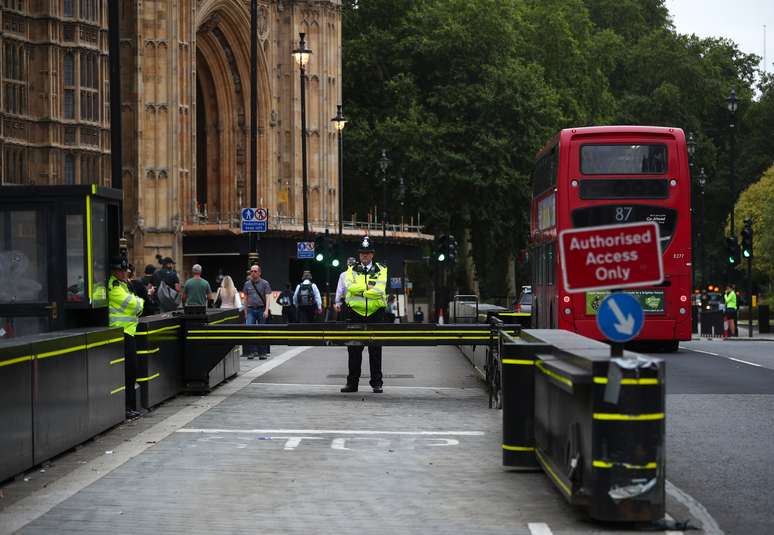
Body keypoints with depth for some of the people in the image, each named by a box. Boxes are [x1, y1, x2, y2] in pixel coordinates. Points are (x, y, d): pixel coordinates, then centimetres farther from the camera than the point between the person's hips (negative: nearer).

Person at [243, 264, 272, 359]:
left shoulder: (264, 283, 2)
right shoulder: (247, 284, 11)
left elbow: (267, 297, -3)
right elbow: (245, 298, 17)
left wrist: (266, 310, -14)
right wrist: (245, 312, 13)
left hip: (261, 309, -2)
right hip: (251, 310, 2)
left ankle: (262, 352, 9)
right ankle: (252, 351, -7)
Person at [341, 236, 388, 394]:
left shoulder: (381, 270, 6)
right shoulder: (352, 270, 10)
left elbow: (379, 290, -11)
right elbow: (350, 287, -10)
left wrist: (359, 290, -13)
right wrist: (369, 287, -11)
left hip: (375, 314, -1)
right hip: (356, 313, 1)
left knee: (375, 350, 2)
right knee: (354, 349, 2)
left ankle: (377, 383, 7)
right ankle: (352, 383, 7)